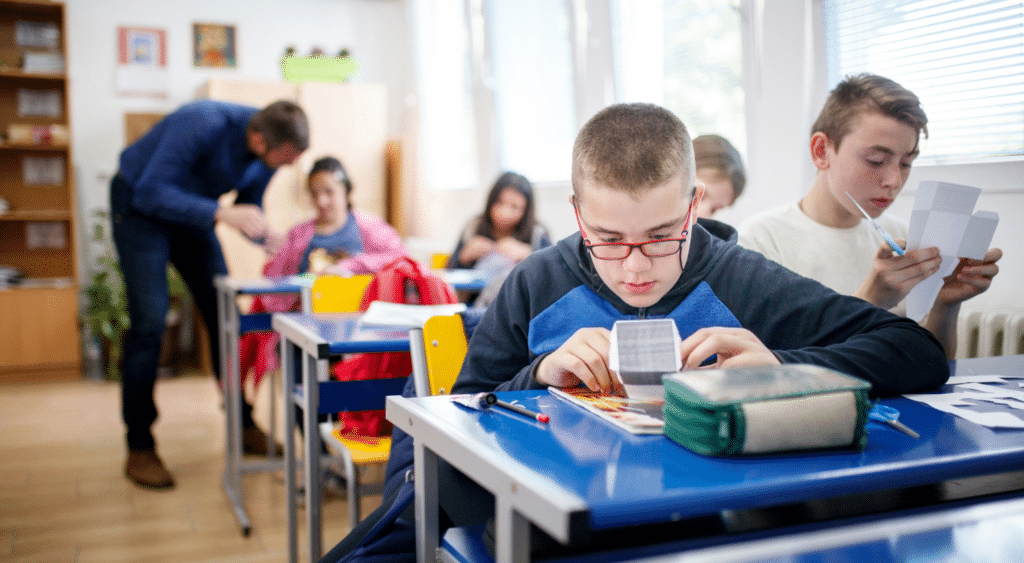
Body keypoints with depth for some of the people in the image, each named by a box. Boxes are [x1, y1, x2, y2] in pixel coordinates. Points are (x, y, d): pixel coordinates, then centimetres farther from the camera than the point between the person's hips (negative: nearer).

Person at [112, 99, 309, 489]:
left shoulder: (270, 152, -14)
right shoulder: (204, 125, -36)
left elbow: (249, 209, 0)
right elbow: (150, 192, -35)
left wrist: (271, 239, -21)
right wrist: (221, 213, -47)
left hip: (190, 210, 6)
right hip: (140, 206, -6)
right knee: (149, 321, -14)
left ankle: (242, 426, 15)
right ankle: (139, 450, -4)